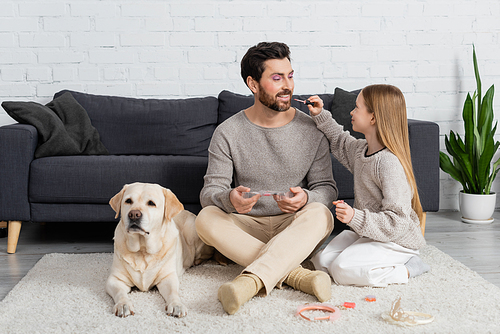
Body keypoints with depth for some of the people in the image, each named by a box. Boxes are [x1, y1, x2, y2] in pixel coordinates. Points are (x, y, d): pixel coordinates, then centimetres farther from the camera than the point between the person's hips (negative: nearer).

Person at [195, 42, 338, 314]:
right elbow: (210, 191, -6)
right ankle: (293, 273, -33)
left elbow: (326, 188, 1)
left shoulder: (311, 130, 0)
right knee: (206, 218, -29)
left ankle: (250, 280, -46)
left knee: (320, 214, -33)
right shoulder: (227, 133, -3)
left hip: (295, 230, 0)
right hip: (247, 227, 0)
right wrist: (230, 198, -32)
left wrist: (306, 199, -24)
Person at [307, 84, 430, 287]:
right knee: (321, 261, -2)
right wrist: (320, 115, 16)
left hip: (396, 240, -9)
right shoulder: (360, 149, 3)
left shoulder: (390, 163, -25)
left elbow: (396, 222, -27)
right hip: (366, 232, 9)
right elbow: (340, 141, 28)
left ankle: (405, 270, -7)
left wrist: (355, 217, -36)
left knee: (342, 270, -23)